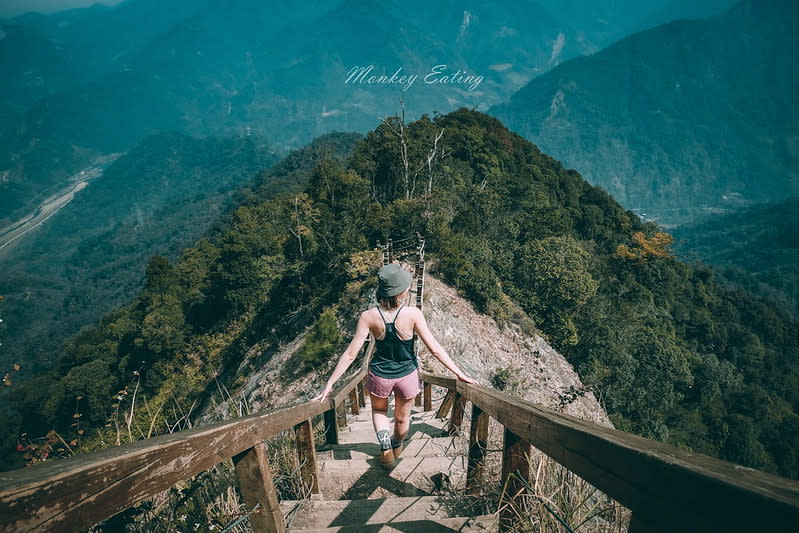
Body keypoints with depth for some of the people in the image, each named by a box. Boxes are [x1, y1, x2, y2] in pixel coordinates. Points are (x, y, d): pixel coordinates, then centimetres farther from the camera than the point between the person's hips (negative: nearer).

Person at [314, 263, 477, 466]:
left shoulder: (368, 317, -21)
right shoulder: (412, 314, -24)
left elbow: (350, 354, -18)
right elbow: (435, 349, -20)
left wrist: (330, 383, -9)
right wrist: (459, 373, -9)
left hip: (379, 375, 0)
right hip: (407, 375, 0)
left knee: (379, 411, 32)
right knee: (402, 417, 29)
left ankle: (385, 443, 11)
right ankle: (397, 447, 53)